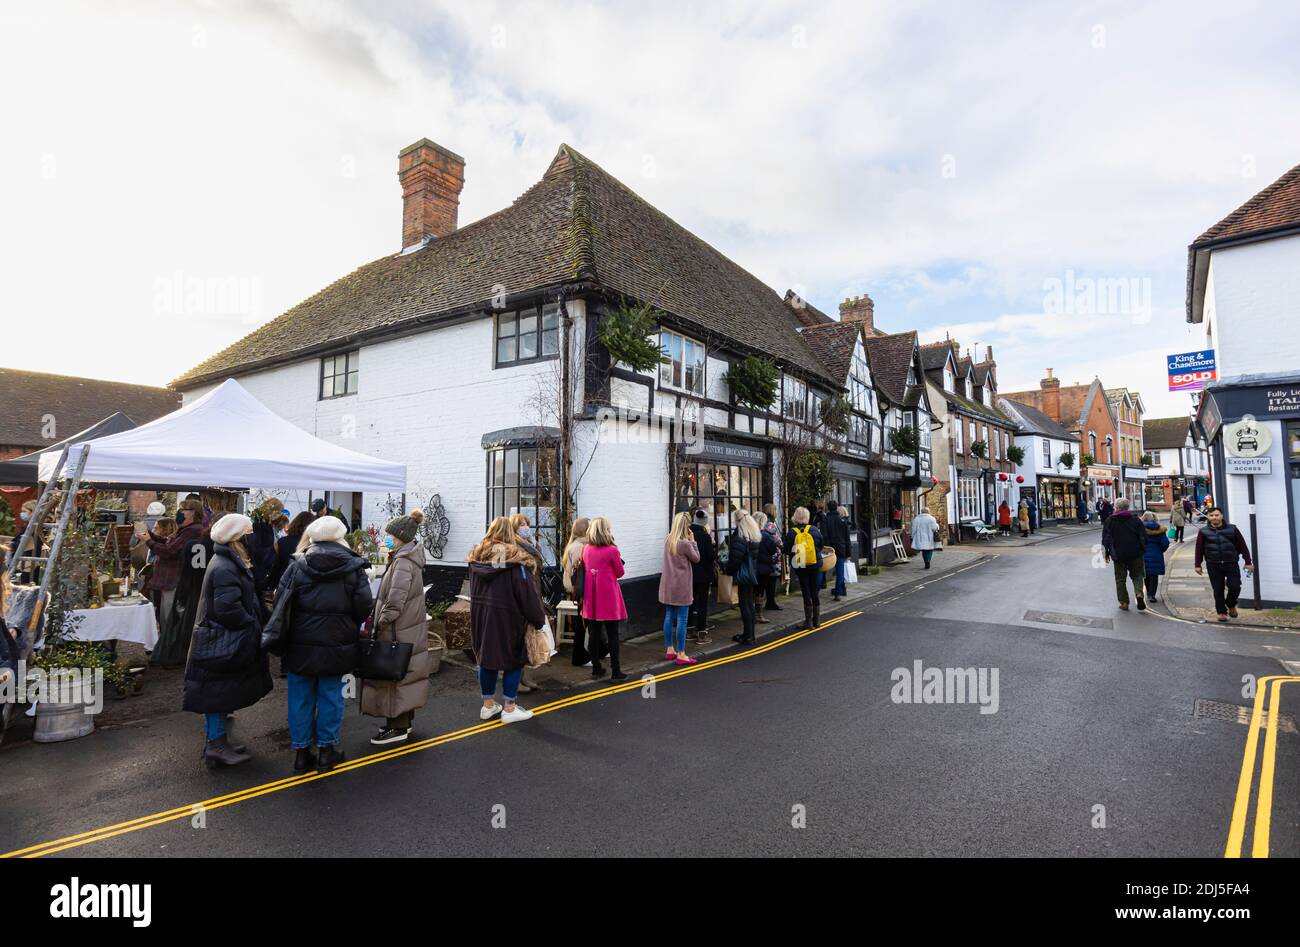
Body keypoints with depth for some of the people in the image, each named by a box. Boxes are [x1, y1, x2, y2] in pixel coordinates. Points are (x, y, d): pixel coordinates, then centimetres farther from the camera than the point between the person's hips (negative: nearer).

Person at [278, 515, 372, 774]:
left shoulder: (298, 565, -5)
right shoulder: (354, 567, -8)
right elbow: (364, 606, -9)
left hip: (300, 645, 1)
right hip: (336, 645, -1)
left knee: (301, 697, 13)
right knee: (330, 696, 12)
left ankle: (301, 751, 23)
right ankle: (326, 750, 20)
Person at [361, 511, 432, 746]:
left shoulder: (403, 562, -20)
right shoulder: (409, 558, 10)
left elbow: (395, 602, -25)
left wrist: (380, 623, -14)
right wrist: (379, 617, 13)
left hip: (398, 632, -9)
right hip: (410, 630, 9)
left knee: (394, 676, 2)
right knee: (403, 675, 18)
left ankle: (398, 728, 13)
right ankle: (404, 720, 31)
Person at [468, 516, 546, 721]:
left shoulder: (476, 555, 4)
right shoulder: (513, 557, -14)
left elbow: (473, 587, 13)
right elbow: (526, 591, -14)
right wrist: (539, 619, -6)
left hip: (480, 614, 6)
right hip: (506, 617, -6)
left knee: (486, 658, 16)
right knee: (513, 660, 8)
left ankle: (488, 705, 26)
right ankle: (509, 709, 12)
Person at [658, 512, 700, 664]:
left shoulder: (667, 541, 4)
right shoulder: (685, 543, -17)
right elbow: (696, 558, -5)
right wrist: (692, 541, -2)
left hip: (668, 585, 7)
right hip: (681, 586, -7)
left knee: (669, 617, 14)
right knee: (681, 619, -1)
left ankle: (669, 650, 23)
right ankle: (681, 654, 4)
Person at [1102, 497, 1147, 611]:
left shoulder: (1110, 520, -3)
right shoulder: (1136, 520, 0)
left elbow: (1106, 538, -4)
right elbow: (1143, 537, 1)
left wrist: (1107, 553, 4)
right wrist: (1142, 552, 12)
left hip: (1118, 555, -1)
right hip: (1135, 554, 1)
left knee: (1120, 579, 8)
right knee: (1137, 575, 16)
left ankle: (1124, 603, 9)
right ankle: (1139, 594, -9)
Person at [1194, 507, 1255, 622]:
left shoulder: (1232, 529, 2)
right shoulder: (1203, 531, 1)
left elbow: (1242, 546, 4)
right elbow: (1199, 549, 4)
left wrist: (1248, 562, 3)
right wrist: (1198, 564, 3)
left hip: (1231, 564, 0)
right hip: (1213, 565, 0)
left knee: (1235, 587, -6)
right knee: (1218, 590, 4)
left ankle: (1231, 605, 23)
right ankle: (1221, 612, 17)